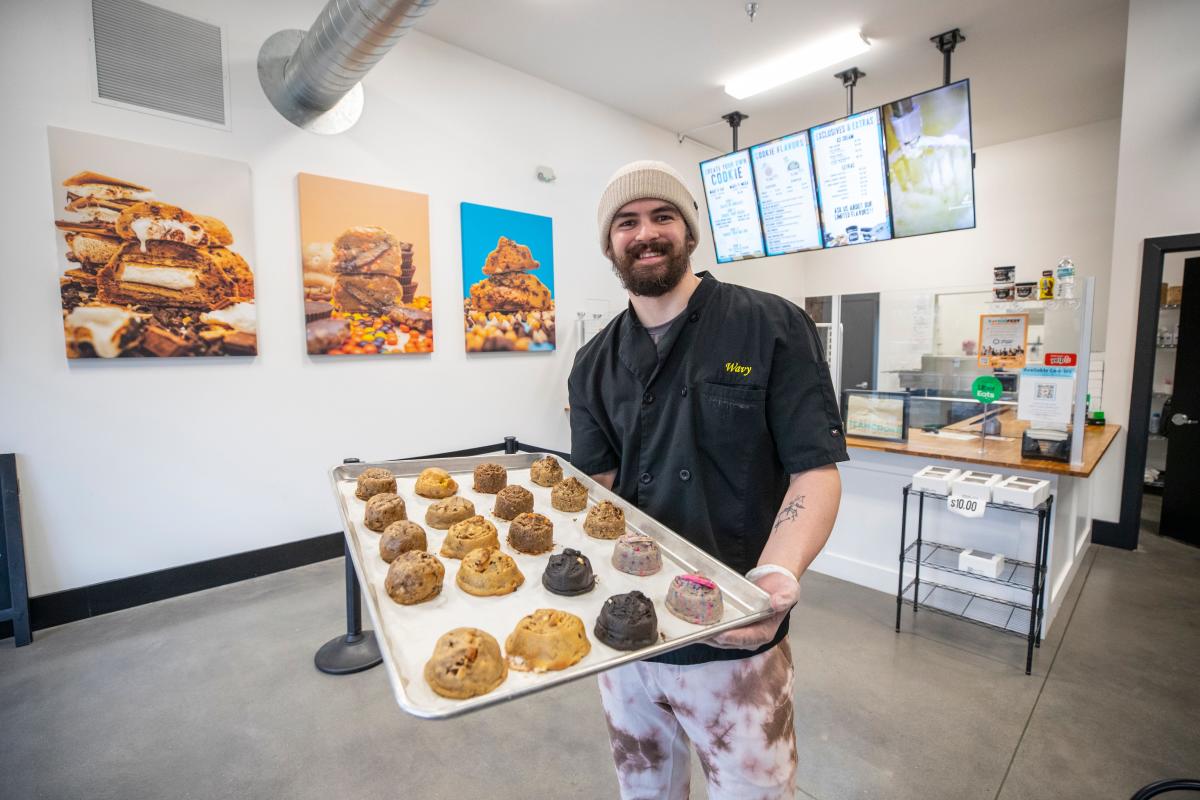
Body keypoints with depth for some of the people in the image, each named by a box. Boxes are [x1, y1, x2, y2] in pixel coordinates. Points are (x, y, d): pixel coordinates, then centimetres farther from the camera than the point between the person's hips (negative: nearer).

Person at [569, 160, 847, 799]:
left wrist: (776, 576, -27)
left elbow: (815, 470, -10)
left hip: (733, 639, -3)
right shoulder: (595, 364, 3)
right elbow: (597, 486, 4)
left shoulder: (773, 329, -9)